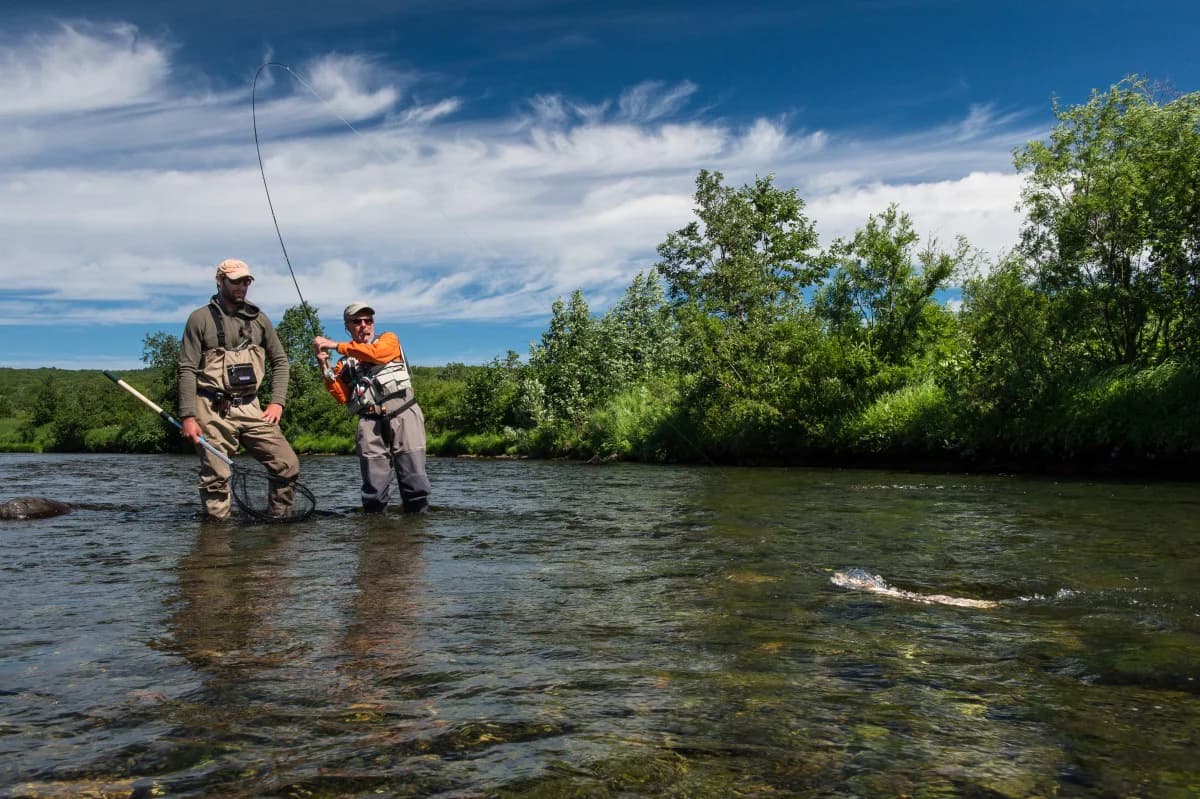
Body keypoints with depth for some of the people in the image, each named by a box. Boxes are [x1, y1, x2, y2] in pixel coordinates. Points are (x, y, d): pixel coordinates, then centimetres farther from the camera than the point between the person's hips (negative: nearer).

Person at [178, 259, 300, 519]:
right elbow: (187, 370, -2)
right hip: (213, 412, -3)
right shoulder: (201, 319, 1)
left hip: (250, 409, 4)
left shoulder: (258, 319, 13)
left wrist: (277, 402, 4)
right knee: (216, 479, -2)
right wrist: (188, 417, -10)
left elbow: (280, 361, 17)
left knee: (288, 465, -6)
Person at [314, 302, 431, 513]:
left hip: (403, 416, -2)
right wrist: (325, 367, -2)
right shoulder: (345, 363, 22)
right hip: (370, 424, 2)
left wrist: (336, 345, -5)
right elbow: (342, 397, 8)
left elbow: (375, 353, -7)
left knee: (416, 486, -8)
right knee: (374, 491, -4)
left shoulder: (389, 340, 16)